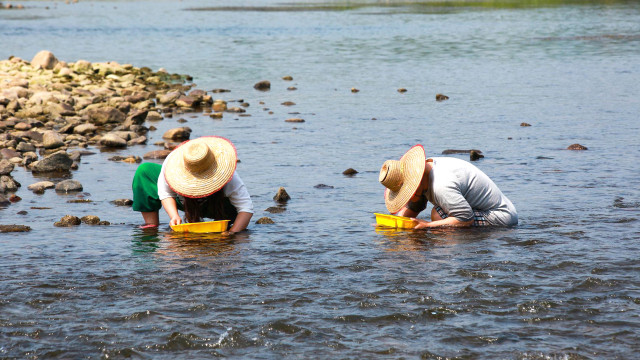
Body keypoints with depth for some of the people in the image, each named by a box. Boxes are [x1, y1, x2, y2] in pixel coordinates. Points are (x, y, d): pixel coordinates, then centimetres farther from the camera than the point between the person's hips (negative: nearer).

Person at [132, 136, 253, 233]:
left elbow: (246, 208, -37)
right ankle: (151, 225, -10)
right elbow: (165, 192, -18)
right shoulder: (172, 163, -35)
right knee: (145, 170, -16)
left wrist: (231, 233, -50)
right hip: (183, 200, 3)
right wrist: (174, 216, -35)